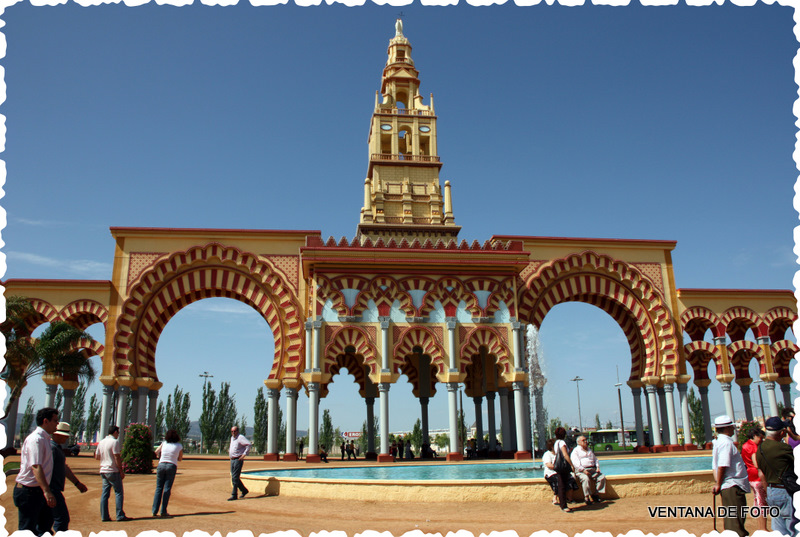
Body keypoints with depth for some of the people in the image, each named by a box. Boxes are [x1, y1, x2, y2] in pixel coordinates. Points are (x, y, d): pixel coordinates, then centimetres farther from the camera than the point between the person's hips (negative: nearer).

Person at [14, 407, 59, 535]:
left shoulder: (44, 438, 12)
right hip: (28, 491, -9)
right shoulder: (36, 439, -18)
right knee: (27, 530, -2)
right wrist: (46, 491, -38)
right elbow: (36, 467, -30)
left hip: (38, 490, 9)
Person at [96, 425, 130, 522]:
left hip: (103, 470, 8)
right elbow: (117, 457, -16)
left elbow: (97, 457, 18)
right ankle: (120, 516, -3)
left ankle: (104, 516, 9)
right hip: (113, 470, -8)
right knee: (119, 492, -2)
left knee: (104, 493, 9)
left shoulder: (101, 442, 11)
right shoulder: (114, 442, -12)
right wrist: (121, 470, -11)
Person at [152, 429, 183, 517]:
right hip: (172, 466, -2)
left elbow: (156, 452, 15)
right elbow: (180, 459, 8)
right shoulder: (179, 446, -1)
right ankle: (163, 511, 2)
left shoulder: (164, 443, 2)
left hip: (161, 465, 2)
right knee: (167, 489, 3)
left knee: (158, 488, 8)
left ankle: (155, 510, 6)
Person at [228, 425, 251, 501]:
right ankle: (244, 490, 25)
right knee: (234, 477, 11)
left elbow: (248, 444, -22)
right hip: (232, 460, 9)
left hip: (238, 460, -9)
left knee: (235, 478, -10)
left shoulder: (240, 437, -12)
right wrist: (229, 450, 20)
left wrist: (244, 454, -23)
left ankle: (234, 495, -6)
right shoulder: (232, 438, 15)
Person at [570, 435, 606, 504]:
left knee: (602, 477, -17)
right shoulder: (575, 451, 5)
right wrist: (583, 470, -20)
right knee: (586, 478, -36)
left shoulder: (590, 451, 27)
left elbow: (595, 459, 28)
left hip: (592, 469, 6)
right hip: (581, 471, -6)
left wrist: (597, 467, 6)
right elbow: (575, 462, -7)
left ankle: (595, 494, -10)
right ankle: (586, 497, -26)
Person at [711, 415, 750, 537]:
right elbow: (722, 466, -21)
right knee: (736, 520, -8)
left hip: (728, 487, 10)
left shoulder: (718, 442, 16)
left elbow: (716, 466, 16)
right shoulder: (726, 443, -15)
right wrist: (718, 485, -14)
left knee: (731, 518, 15)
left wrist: (717, 483, 13)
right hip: (732, 486, -10)